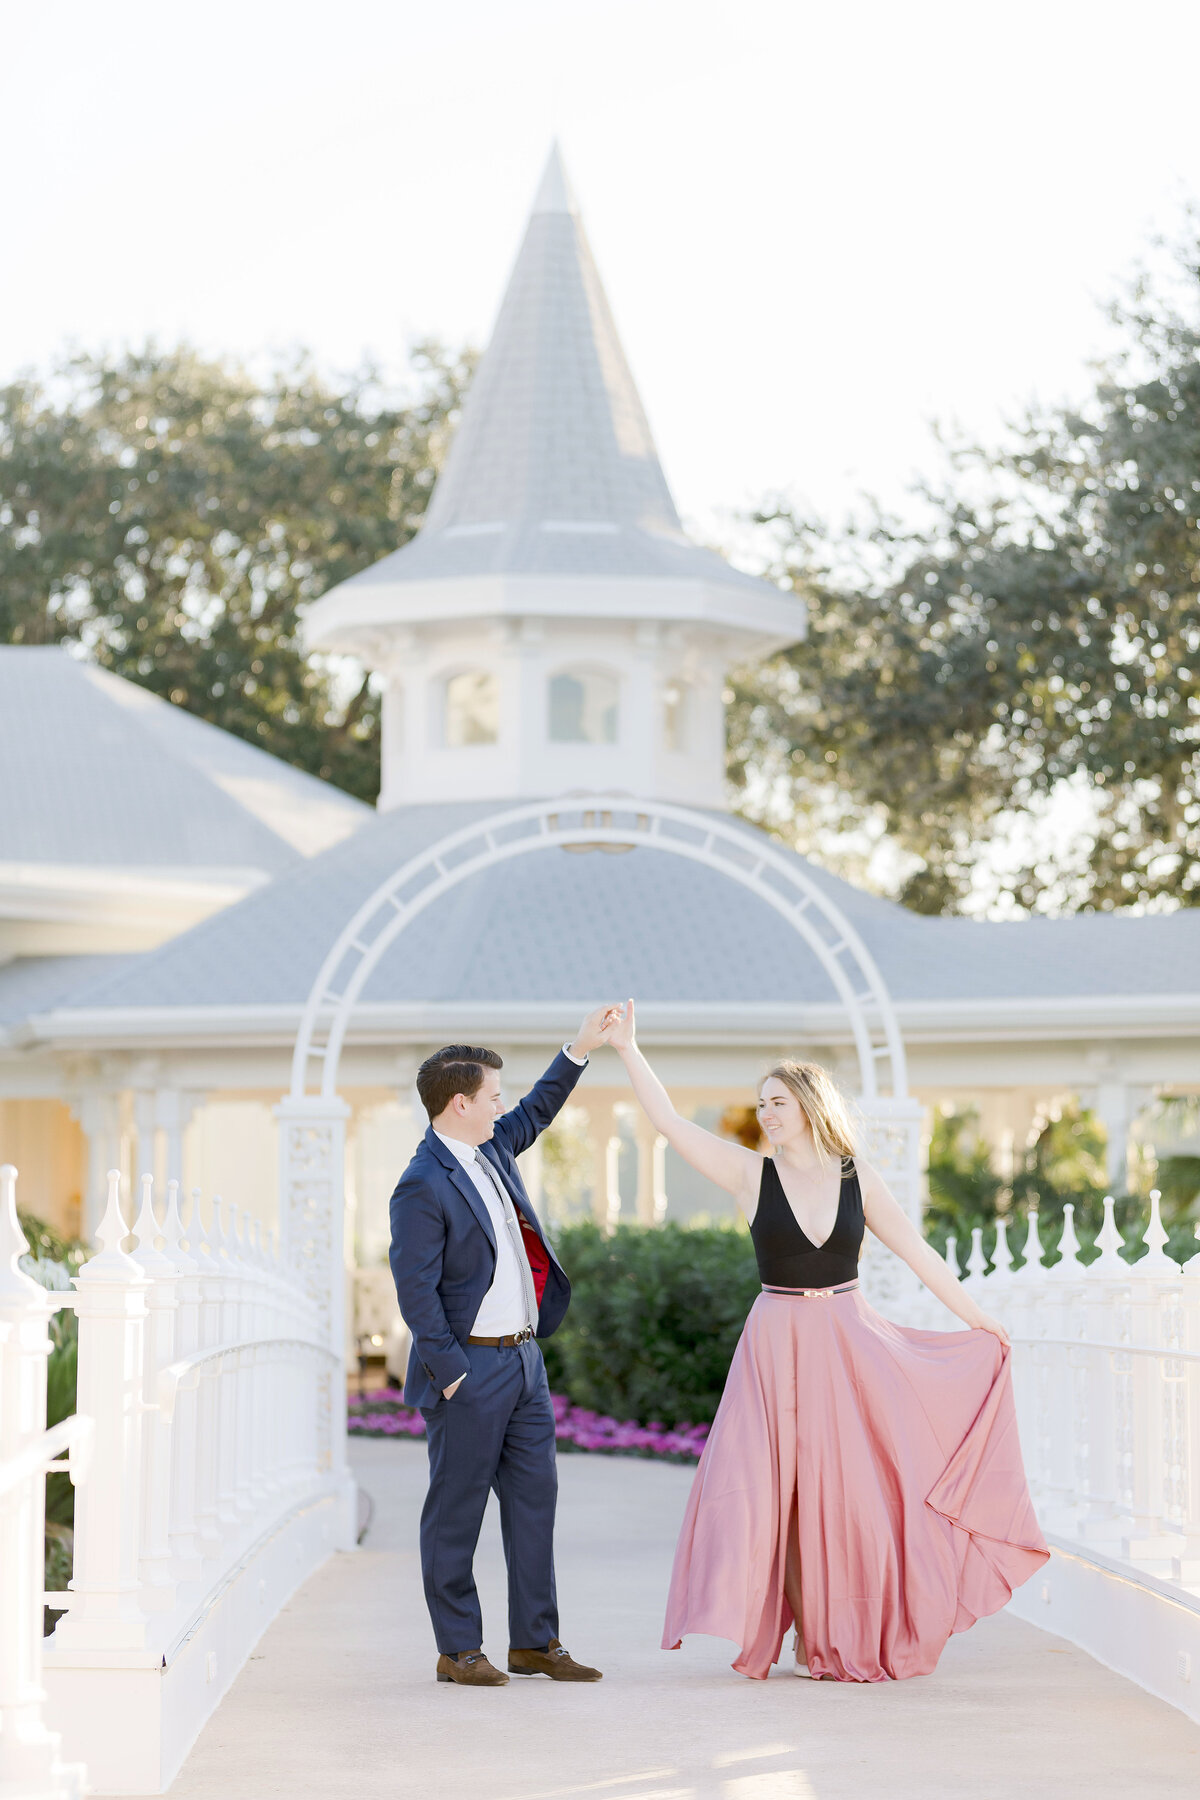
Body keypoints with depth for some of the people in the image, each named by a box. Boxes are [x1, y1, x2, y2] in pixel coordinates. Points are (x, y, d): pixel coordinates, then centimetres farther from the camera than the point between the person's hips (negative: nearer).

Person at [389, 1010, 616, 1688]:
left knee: (536, 1499, 9)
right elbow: (416, 1290, -17)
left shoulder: (492, 1149, 10)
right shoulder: (424, 1187, -16)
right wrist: (451, 1373, -17)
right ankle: (459, 1650, 8)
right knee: (456, 1511, 1)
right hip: (470, 1367, -9)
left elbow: (536, 1113, 30)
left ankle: (535, 1641, 16)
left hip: (525, 1358, 9)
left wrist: (582, 1047, 25)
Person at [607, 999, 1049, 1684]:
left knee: (853, 1488, 1)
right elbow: (670, 1121, -5)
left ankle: (856, 1638, 15)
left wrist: (980, 1320, 9)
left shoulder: (857, 1177, 2)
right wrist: (628, 1050, -9)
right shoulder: (752, 1174, 0)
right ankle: (810, 1636, 3)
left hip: (850, 1343, 0)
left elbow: (918, 1252, 7)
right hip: (777, 1345, 0)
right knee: (775, 1489, -8)